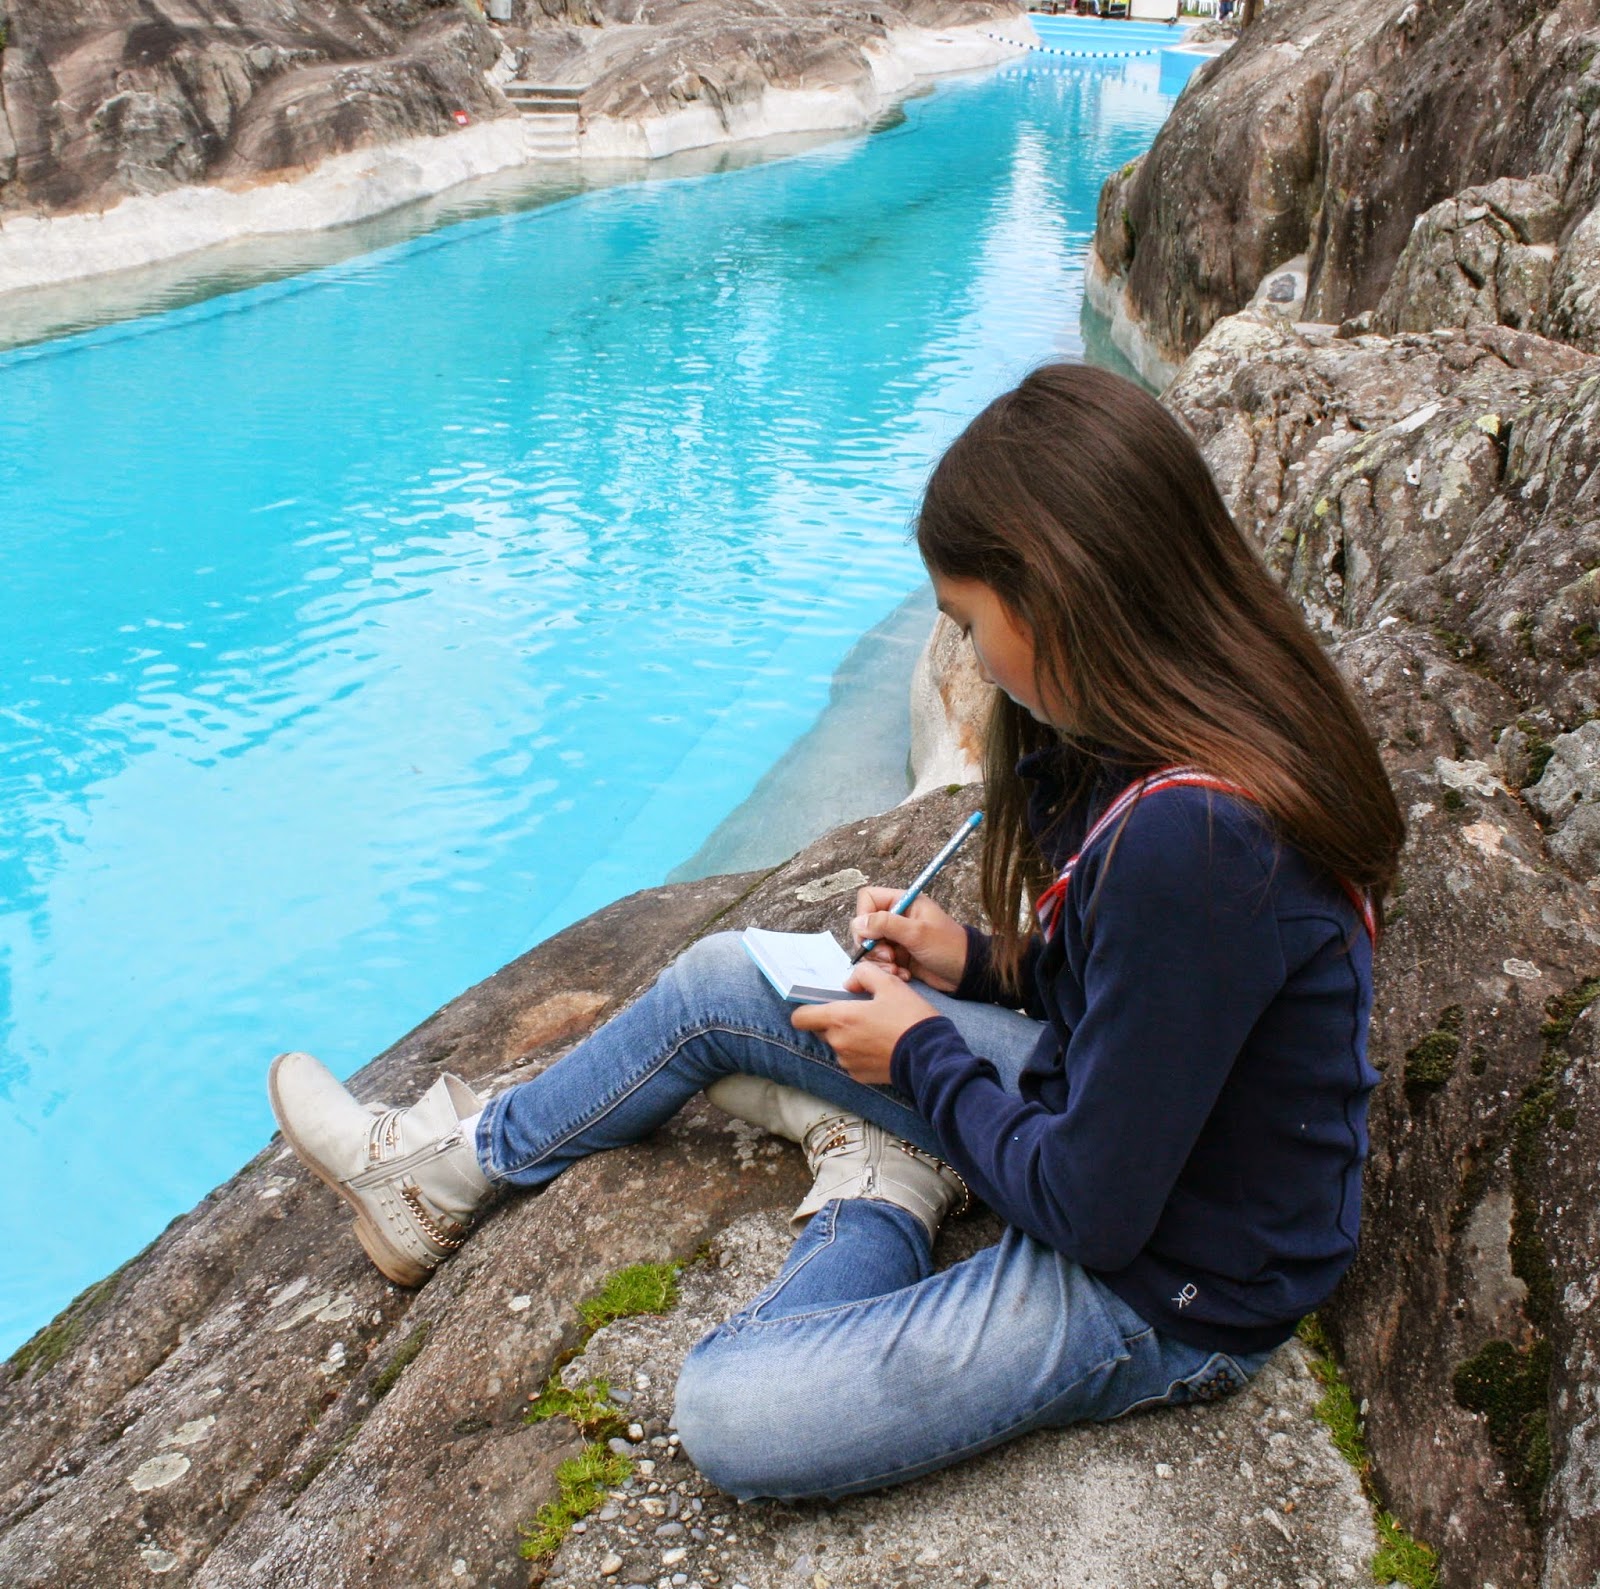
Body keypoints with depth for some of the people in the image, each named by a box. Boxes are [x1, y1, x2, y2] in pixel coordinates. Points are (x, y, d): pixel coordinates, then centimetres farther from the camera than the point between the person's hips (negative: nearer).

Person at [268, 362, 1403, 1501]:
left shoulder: (1190, 840, -35)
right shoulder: (1213, 736, -5)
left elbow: (1094, 1210, -26)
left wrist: (922, 1056, -11)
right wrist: (988, 964, 2)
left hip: (1170, 1296, -8)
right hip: (1120, 1117, 9)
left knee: (729, 1416, -19)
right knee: (724, 983, 9)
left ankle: (886, 1204, 5)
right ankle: (460, 1161, 25)